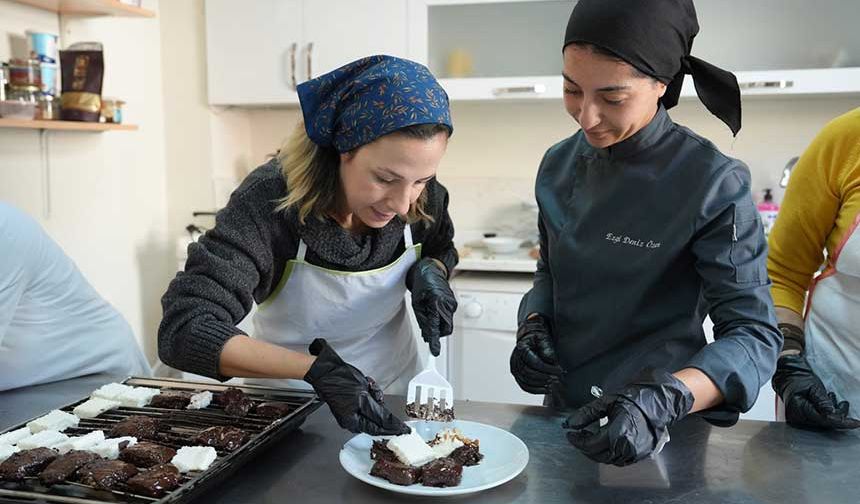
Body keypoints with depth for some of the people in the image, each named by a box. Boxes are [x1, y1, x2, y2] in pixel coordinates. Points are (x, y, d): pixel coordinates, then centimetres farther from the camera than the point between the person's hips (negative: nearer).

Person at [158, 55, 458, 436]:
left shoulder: (422, 197, -16)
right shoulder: (268, 202, -28)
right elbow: (182, 329, -35)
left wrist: (431, 271, -17)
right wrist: (315, 369, -45)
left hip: (395, 390, 3)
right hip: (290, 397, -2)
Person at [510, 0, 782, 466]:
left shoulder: (713, 184, -20)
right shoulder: (560, 164, -4)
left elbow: (754, 335, -21)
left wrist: (664, 400, -38)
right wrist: (533, 327, -11)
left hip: (660, 427, -5)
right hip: (566, 409, 5)